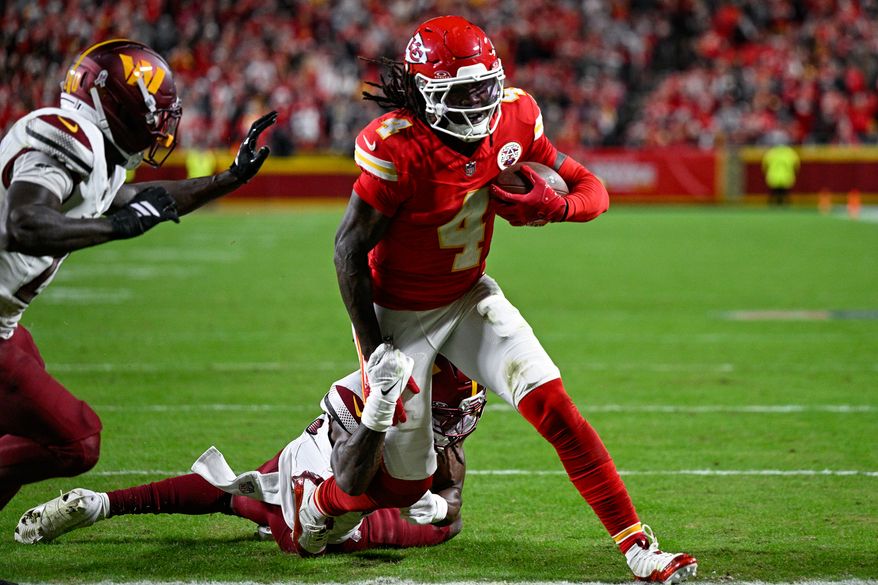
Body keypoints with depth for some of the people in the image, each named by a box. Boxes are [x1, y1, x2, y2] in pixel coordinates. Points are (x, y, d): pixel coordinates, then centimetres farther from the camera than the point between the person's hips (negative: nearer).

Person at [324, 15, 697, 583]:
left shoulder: (513, 120, -12)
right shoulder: (398, 149, -28)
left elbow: (593, 192, -4)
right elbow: (350, 250, -19)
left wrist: (551, 207, -28)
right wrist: (374, 350, -19)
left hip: (469, 297, 4)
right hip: (398, 314, -4)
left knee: (556, 409, -12)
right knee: (405, 483, 4)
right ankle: (316, 503, 36)